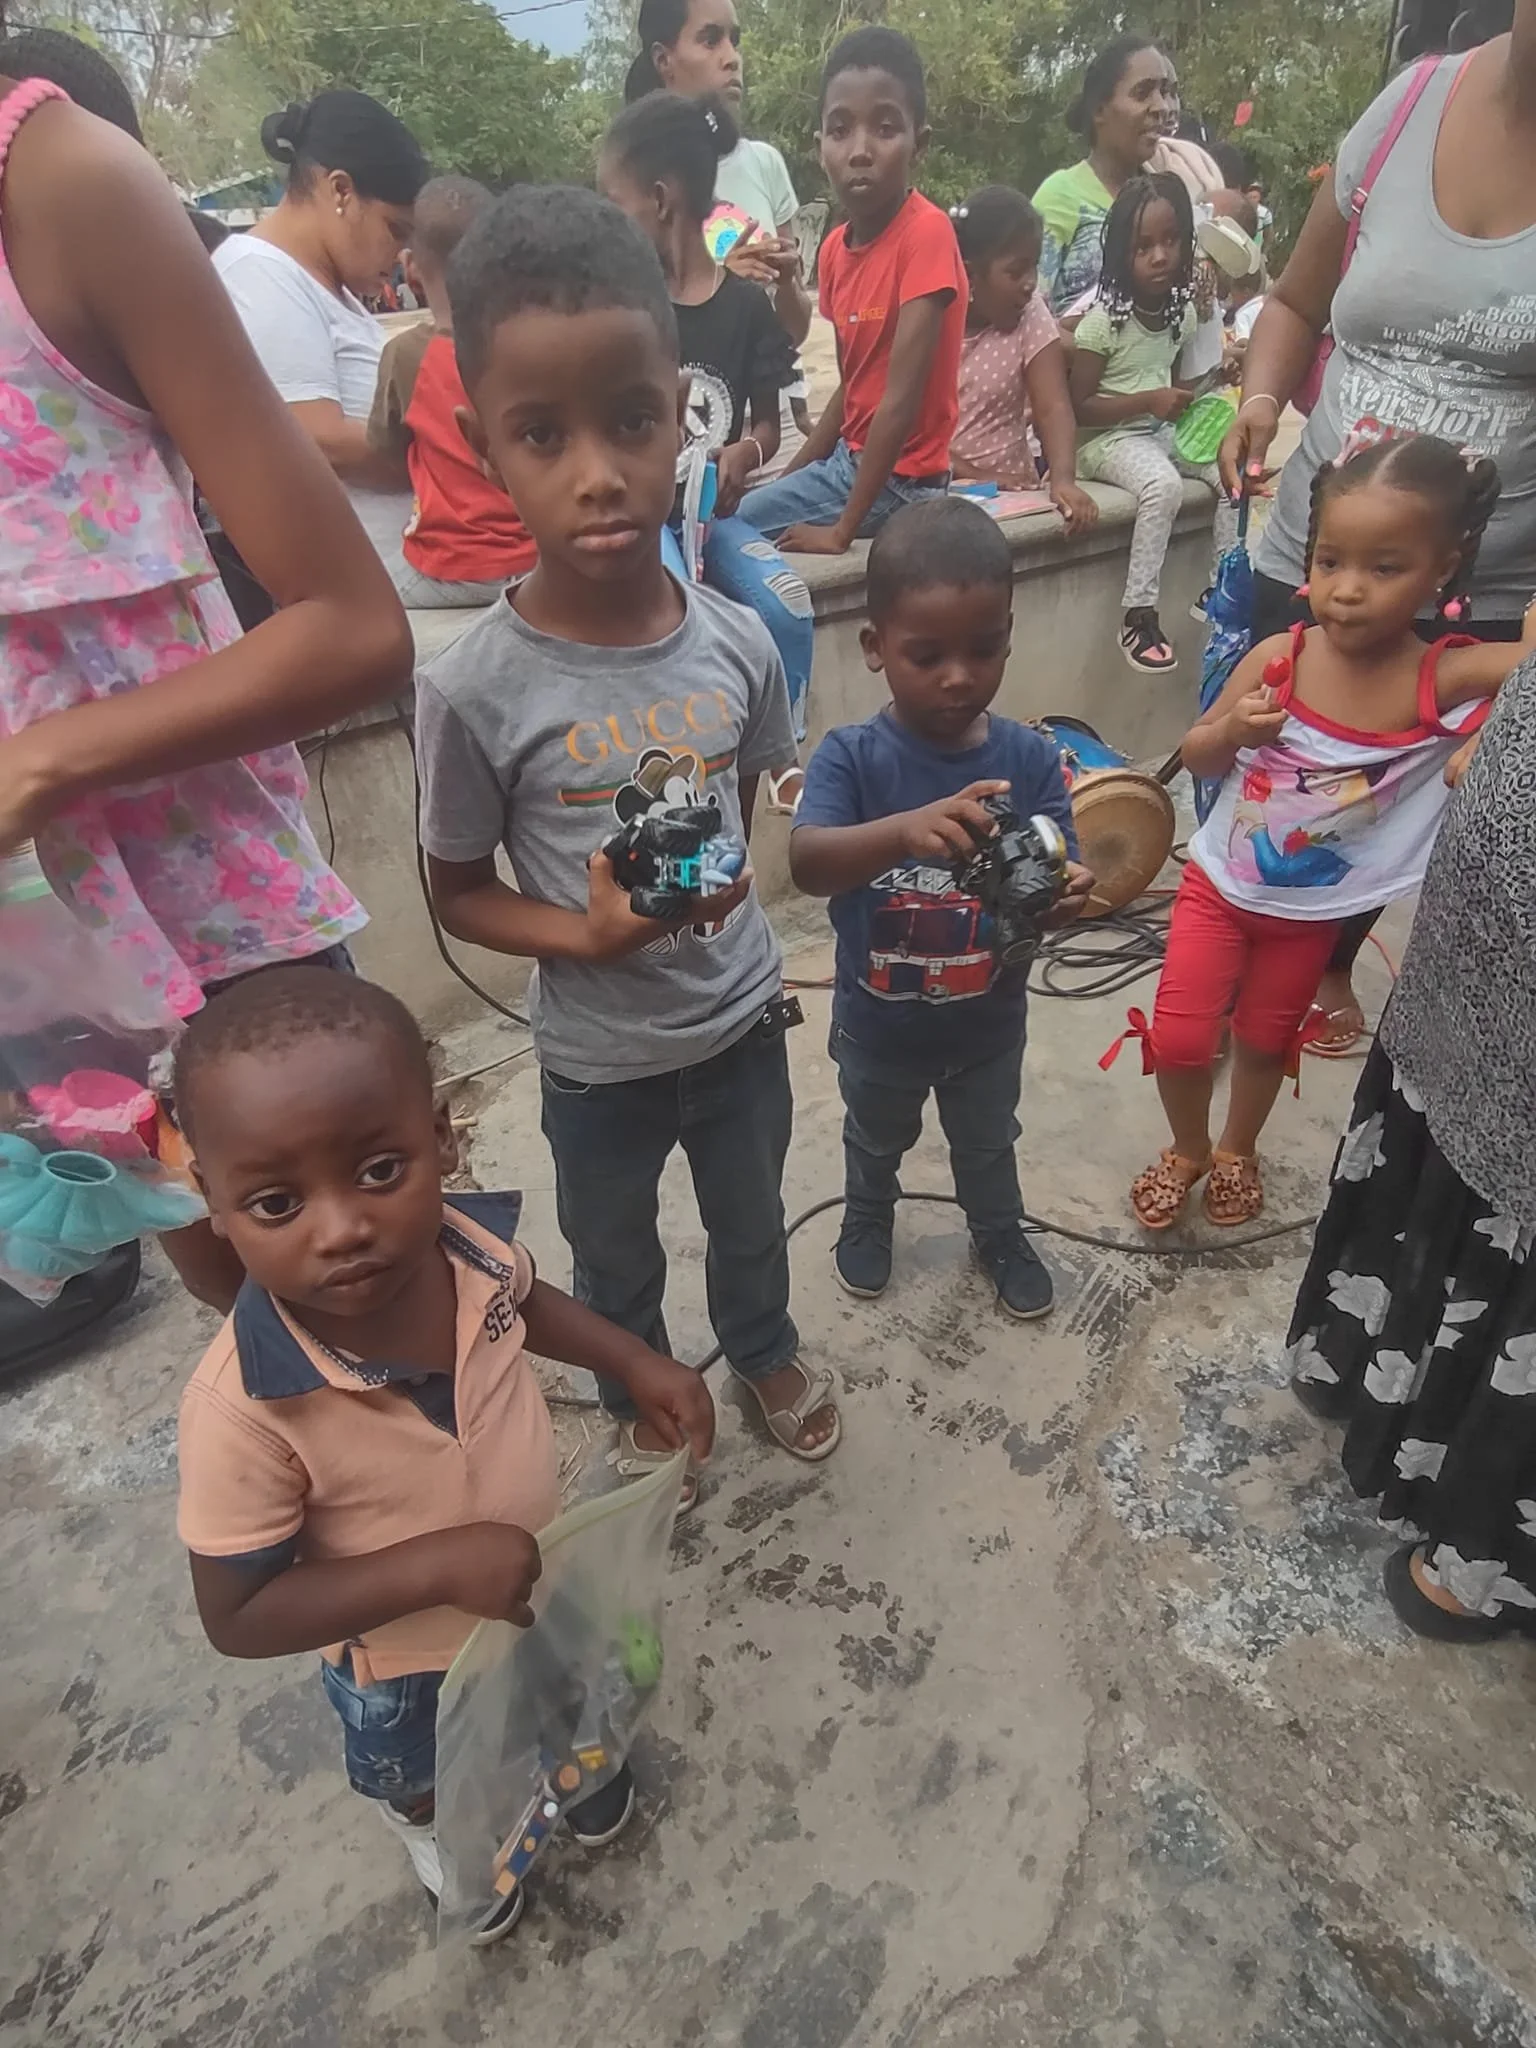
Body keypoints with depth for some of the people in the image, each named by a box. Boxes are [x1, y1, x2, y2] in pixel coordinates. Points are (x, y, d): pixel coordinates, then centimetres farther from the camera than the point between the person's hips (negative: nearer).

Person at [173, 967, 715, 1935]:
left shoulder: (472, 1242, -30)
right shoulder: (243, 1409, -41)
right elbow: (238, 1616, -28)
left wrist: (635, 1360, -15)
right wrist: (438, 1565, -37)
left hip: (547, 1576, 3)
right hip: (406, 1664, -2)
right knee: (425, 1777, 33)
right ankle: (432, 1830, 69)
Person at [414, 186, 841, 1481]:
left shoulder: (738, 643, -13)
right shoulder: (474, 690, -23)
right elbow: (459, 893, -11)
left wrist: (723, 874, -11)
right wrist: (589, 934, -26)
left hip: (743, 1017, 3)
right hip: (597, 1057, -2)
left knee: (751, 1220, 28)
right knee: (615, 1256, 25)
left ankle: (767, 1352, 60)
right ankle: (641, 1391, 57)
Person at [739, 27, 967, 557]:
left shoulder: (927, 232, -18)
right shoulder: (834, 248, 5)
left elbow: (901, 399, -22)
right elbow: (850, 389, 13)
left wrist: (843, 530, -21)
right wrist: (786, 480, 9)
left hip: (898, 480, -8)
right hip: (849, 459, 8)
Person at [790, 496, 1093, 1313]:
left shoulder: (1029, 757, -16)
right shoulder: (851, 756, -23)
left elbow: (1059, 874, -16)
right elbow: (807, 862, -39)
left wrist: (1065, 895, -41)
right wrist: (905, 831, -58)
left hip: (988, 1023, 1)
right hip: (878, 1024, -1)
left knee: (988, 1143, 29)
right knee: (876, 1138, 29)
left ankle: (1001, 1235, 58)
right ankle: (867, 1218, 60)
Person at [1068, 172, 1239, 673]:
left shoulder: (1183, 312, 7)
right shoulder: (1104, 318, -13)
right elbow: (1078, 407, -15)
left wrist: (1185, 398, 2)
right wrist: (1147, 401, -21)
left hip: (1162, 429, 7)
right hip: (1108, 437, -7)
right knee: (1164, 485, -34)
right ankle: (1139, 616, -28)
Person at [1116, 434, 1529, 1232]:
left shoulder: (1446, 678, -23)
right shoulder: (1279, 658, -21)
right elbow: (1196, 757, -10)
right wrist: (1233, 730, -29)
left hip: (1314, 912, 1)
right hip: (1219, 885, 0)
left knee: (1266, 1039, 20)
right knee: (1178, 1040, 1)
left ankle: (1236, 1151, 50)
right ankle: (1186, 1150, 33)